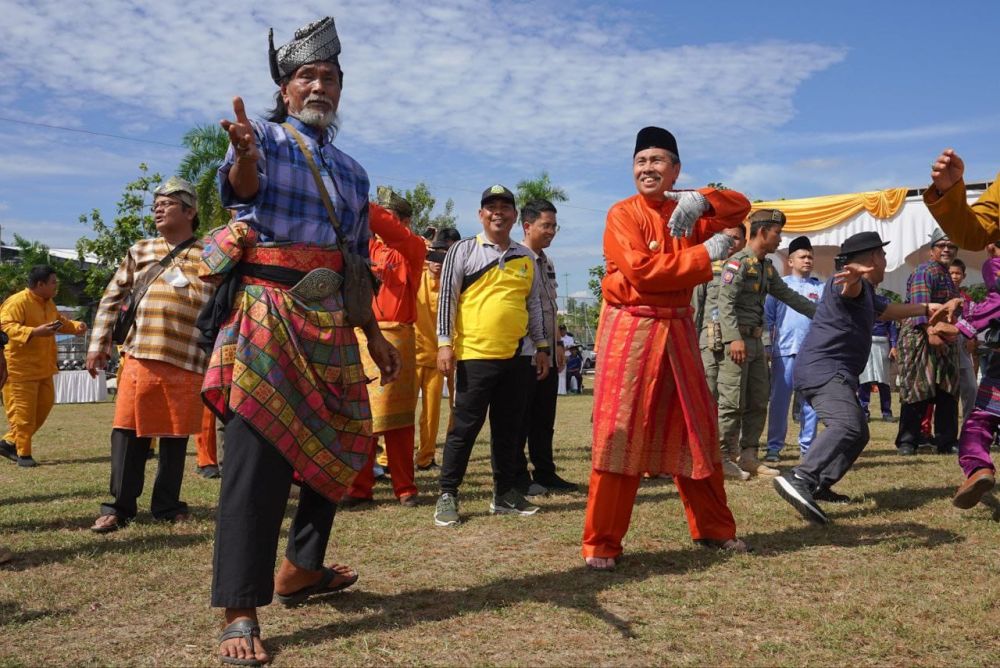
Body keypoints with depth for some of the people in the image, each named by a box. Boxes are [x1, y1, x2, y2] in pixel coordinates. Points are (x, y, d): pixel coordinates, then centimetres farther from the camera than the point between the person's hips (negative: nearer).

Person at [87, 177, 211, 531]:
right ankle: (119, 506, 12)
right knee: (127, 430, 1)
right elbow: (112, 299, 15)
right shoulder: (139, 251, 13)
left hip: (185, 360, -2)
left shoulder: (207, 256, 5)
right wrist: (99, 344, 11)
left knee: (176, 434, 7)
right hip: (139, 356, 2)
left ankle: (167, 504, 20)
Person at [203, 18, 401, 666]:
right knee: (257, 450, -12)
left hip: (329, 321, 7)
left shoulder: (351, 171, 19)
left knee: (340, 444, 11)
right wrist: (243, 154, -47)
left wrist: (375, 334, 18)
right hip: (268, 307, -7)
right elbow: (242, 183, -23)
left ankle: (301, 567, 28)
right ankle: (240, 612, -9)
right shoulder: (266, 137, 2)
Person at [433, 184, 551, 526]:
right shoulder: (464, 250, 2)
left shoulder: (526, 257, 14)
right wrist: (445, 343, -10)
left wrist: (541, 347, 13)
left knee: (509, 428, 10)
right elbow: (447, 298, -2)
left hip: (516, 357, 4)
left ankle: (505, 493, 20)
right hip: (474, 355, -4)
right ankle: (447, 496, 8)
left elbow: (534, 303, 18)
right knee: (464, 427, -1)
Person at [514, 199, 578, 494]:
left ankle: (545, 473, 21)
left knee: (544, 417, 13)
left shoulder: (547, 263, 16)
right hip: (524, 351, -8)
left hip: (547, 350, 8)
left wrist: (557, 343, 18)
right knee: (521, 417, 0)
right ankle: (519, 478, 8)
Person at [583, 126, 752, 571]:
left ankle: (713, 528, 28)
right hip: (630, 330, -6)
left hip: (678, 330, 6)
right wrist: (705, 254, -15)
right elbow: (640, 269, -18)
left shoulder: (685, 213, 12)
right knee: (619, 433, -7)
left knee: (697, 428, 13)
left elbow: (740, 207, 8)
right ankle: (601, 544, 1)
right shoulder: (623, 214, -5)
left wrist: (701, 200, -11)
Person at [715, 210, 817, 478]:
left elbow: (788, 295, 24)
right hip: (737, 339, -9)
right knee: (732, 403, -6)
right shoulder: (738, 262, -9)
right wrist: (734, 338, -25)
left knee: (758, 402, 10)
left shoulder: (767, 268, 18)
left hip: (756, 341, 9)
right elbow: (725, 302, -17)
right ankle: (723, 458, 1)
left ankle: (748, 455, 16)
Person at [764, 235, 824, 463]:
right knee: (779, 399, 0)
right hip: (784, 350, -1)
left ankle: (807, 446, 12)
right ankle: (774, 447, 5)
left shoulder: (821, 288, 11)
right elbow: (767, 317, 5)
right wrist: (767, 346, -2)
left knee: (810, 400, 4)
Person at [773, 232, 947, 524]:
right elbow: (848, 287, -35)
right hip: (824, 370, -11)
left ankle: (820, 486, 24)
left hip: (831, 372, 11)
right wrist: (855, 273, -60)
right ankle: (799, 478, -48)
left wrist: (925, 308, 55)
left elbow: (888, 310, 45)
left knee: (857, 433, 22)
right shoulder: (854, 285, -9)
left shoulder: (866, 293, 25)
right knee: (848, 426, -32)